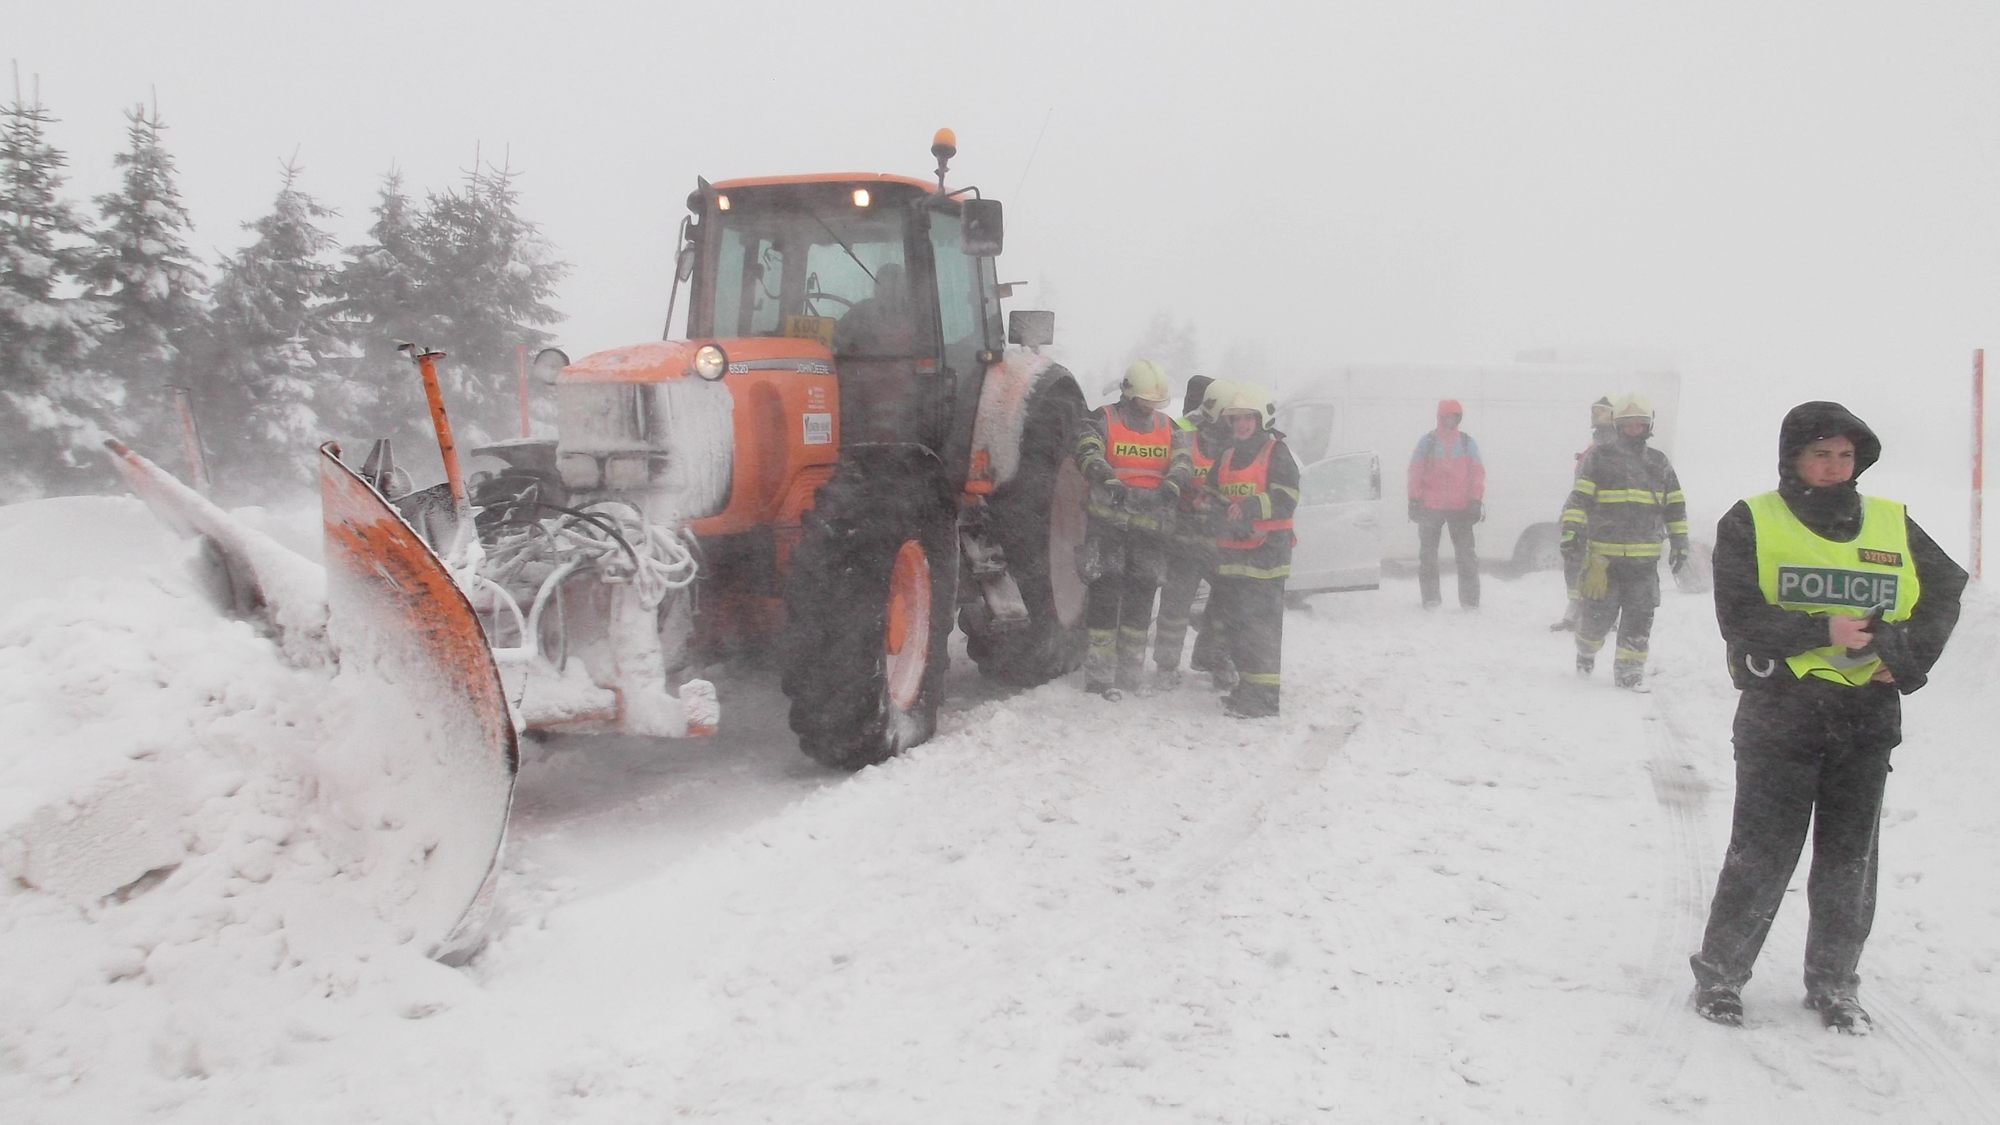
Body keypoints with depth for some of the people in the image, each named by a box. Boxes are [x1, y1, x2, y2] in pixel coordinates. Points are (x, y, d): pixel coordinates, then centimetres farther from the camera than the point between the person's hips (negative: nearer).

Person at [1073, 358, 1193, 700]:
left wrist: (1172, 485, -21)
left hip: (1150, 524, 5)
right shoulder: (1103, 421, 0)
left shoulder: (1167, 428, 15)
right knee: (1105, 591, -7)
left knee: (1141, 594, 10)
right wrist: (1110, 482, -34)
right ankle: (1099, 675, -3)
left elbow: (1183, 461, 2)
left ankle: (1129, 672, 21)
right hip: (1107, 521, -5)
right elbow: (1088, 454, -17)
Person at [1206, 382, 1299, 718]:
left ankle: (1264, 693, -9)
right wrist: (1223, 514, 1)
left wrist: (1250, 508, -25)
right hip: (1230, 551, 8)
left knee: (1261, 625, -10)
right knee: (1233, 623, 12)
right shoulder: (1225, 456, 17)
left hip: (1266, 549, -7)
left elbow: (1286, 498, -13)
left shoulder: (1276, 452, -3)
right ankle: (1248, 683, 24)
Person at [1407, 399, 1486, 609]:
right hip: (1430, 507, 0)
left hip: (1461, 508, 0)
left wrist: (1475, 501, -2)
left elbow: (1477, 472, 6)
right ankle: (1430, 598, 10)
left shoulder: (1467, 442, 7)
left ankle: (1470, 599, 2)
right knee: (1428, 554, 3)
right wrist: (1414, 501, -4)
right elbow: (1415, 472, 3)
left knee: (1466, 554, -2)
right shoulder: (1427, 442, 4)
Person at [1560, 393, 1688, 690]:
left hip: (1644, 557, 3)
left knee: (1639, 616, 0)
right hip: (1603, 553, -3)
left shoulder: (1659, 463, 13)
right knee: (1600, 613, 0)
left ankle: (1629, 670, 8)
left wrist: (1680, 543, 16)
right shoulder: (1598, 457, 0)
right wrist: (1571, 535, -16)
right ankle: (1586, 649, 28)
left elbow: (1675, 506, 19)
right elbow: (1578, 498, -6)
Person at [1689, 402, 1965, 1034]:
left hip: (1867, 715, 4)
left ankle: (1833, 986, 24)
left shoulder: (1893, 525, 10)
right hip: (1781, 712, -4)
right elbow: (1739, 617, -11)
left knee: (1850, 858, 10)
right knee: (1762, 853, -1)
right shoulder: (1752, 523, -2)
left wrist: (1908, 658, 0)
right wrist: (1824, 631, -19)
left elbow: (1943, 593, 15)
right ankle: (1718, 976, 14)